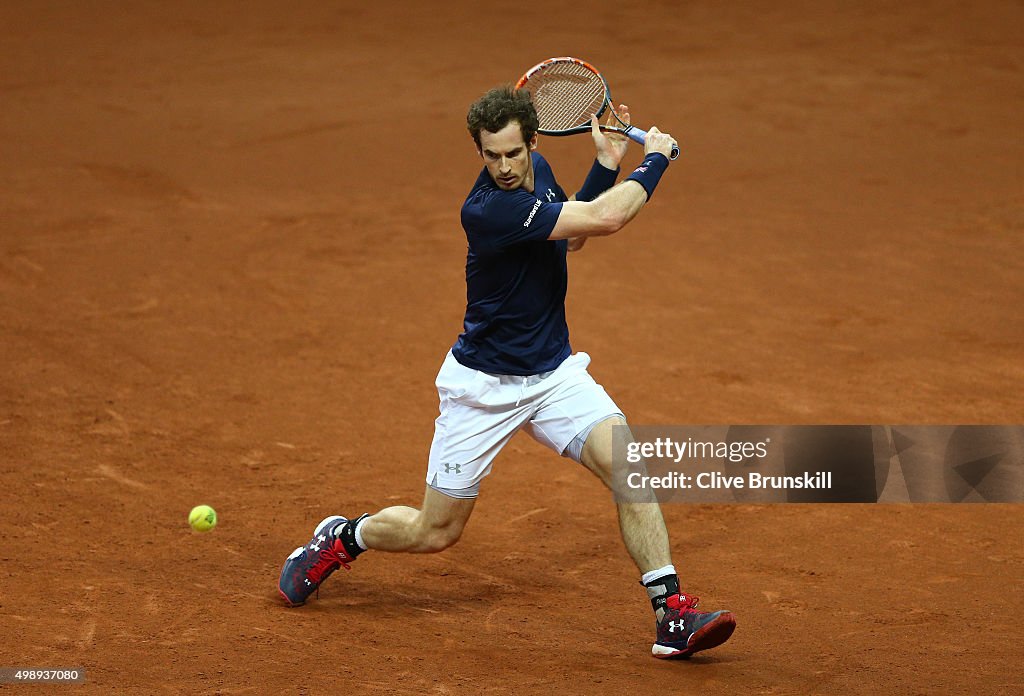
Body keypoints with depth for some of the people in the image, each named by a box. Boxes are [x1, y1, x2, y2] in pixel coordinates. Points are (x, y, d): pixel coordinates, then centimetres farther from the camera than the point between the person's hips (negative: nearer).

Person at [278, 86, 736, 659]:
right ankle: (342, 537, 35)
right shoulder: (489, 210, -29)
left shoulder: (538, 169, -3)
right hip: (484, 385, -6)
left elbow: (572, 238, 15)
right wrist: (655, 159, -17)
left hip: (554, 372, 6)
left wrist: (607, 165, 3)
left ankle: (673, 613, -15)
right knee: (435, 533, 6)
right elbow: (606, 219, -33)